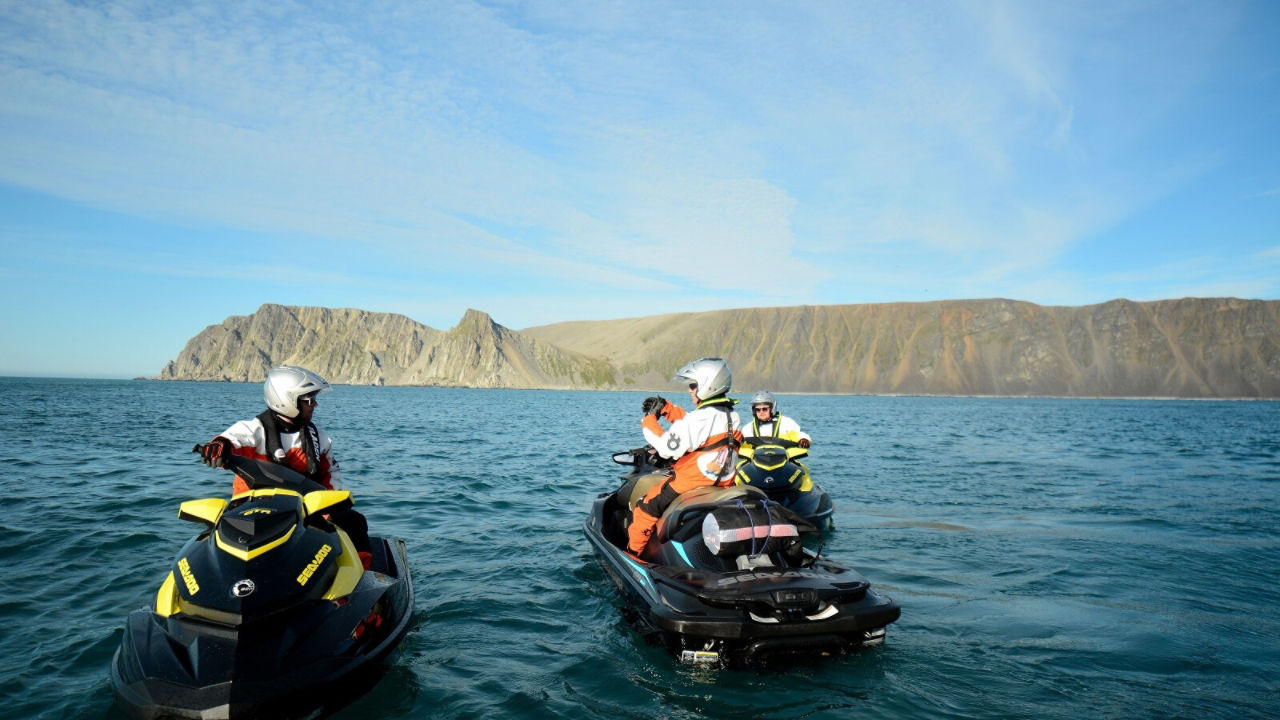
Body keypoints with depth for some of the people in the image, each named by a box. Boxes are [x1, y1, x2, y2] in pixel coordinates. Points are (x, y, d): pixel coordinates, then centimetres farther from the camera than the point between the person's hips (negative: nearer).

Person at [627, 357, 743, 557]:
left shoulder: (703, 418, -22)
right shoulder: (732, 417, 6)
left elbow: (668, 448, -23)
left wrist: (649, 420, -11)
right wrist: (666, 408, 11)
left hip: (690, 483, -9)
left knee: (647, 506, 5)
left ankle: (632, 552, 13)